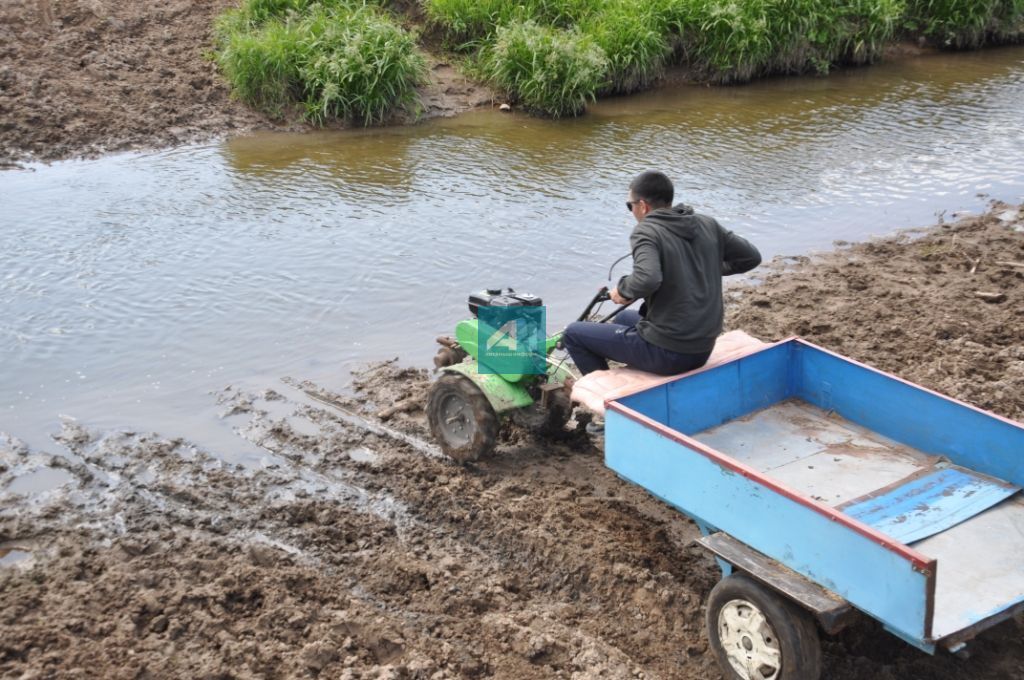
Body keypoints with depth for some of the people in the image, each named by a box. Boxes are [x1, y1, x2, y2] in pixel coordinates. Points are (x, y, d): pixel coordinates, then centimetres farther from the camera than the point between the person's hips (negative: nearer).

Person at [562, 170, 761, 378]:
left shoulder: (646, 231, -16)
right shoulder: (707, 225, 2)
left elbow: (647, 279, -33)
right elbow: (751, 257, 10)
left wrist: (623, 290, -12)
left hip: (667, 353, -7)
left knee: (573, 333, 9)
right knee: (624, 318, 34)